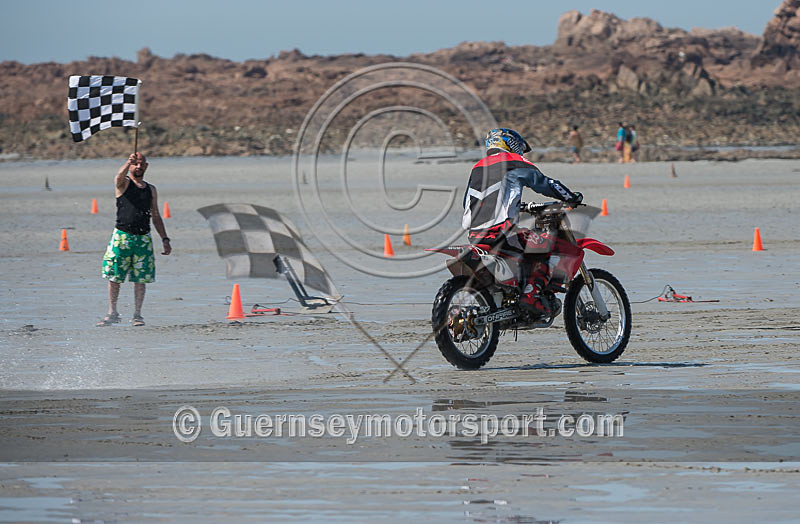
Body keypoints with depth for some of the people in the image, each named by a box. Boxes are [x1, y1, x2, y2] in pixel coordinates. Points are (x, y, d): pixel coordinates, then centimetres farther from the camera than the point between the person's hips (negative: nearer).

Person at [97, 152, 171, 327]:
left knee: (141, 279, 1)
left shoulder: (151, 189, 15)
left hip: (143, 239, 3)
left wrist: (165, 239, 13)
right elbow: (119, 177, -24)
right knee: (114, 277, 0)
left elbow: (156, 216, 20)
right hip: (122, 237, -3)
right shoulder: (124, 183, 2)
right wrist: (128, 162, -43)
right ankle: (112, 314, 11)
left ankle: (137, 315, 8)